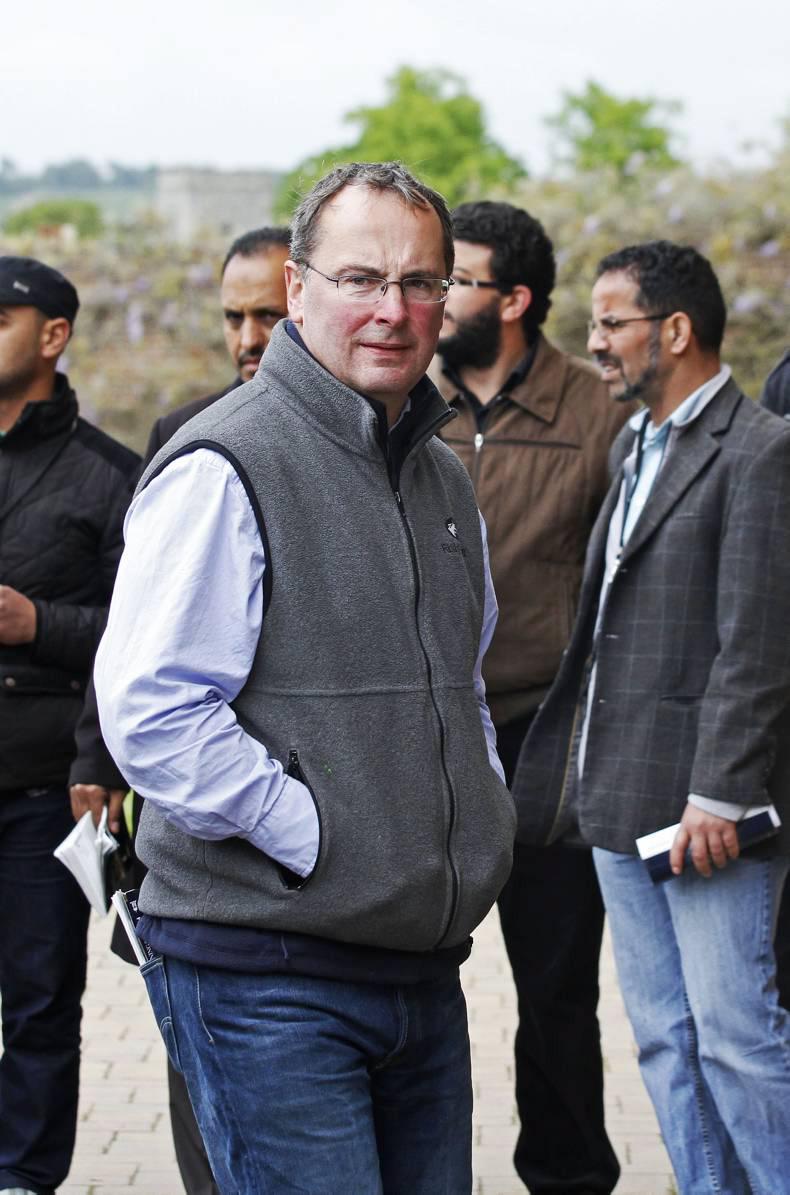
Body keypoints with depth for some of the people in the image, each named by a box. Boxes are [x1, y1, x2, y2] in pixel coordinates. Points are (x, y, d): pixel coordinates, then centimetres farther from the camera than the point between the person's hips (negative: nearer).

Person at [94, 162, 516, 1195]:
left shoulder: (442, 476, 16)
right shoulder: (223, 469, -12)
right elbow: (149, 713, -20)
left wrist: (482, 817, 15)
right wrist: (317, 837, -19)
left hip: (424, 968, 8)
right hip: (263, 978, -8)